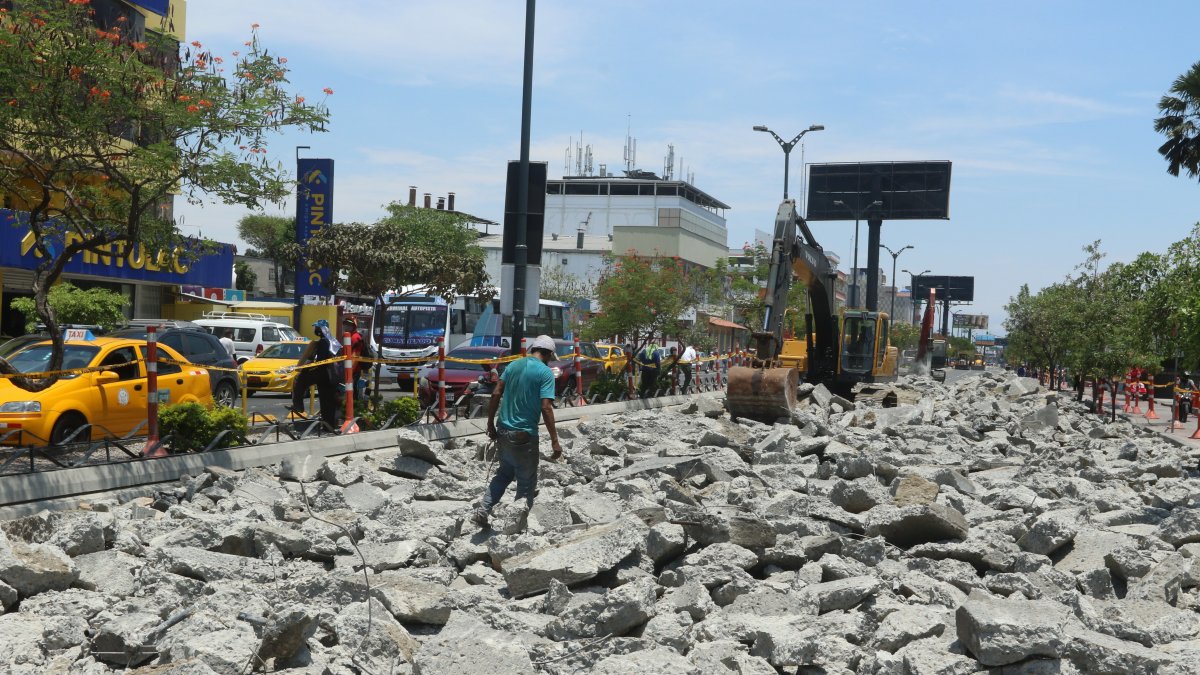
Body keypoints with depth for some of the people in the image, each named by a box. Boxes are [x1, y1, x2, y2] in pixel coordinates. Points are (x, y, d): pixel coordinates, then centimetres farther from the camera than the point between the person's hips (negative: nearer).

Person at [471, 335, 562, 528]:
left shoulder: (514, 365, 8)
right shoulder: (545, 372, -10)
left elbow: (496, 395, 5)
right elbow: (546, 408, -17)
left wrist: (490, 424, 13)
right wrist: (554, 441, -14)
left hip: (503, 430, 6)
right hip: (524, 435, -6)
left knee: (504, 473, 23)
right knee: (526, 483, 9)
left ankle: (482, 511, 14)